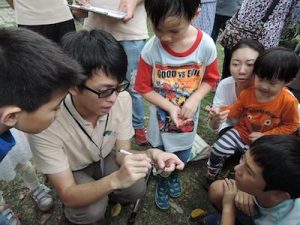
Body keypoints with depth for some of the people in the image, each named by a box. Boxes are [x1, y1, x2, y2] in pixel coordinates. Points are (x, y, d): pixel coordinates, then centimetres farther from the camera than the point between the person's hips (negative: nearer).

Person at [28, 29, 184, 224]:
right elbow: (67, 195, -31)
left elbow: (122, 153, -16)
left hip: (104, 158, 3)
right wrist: (115, 180, -49)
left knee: (137, 189, -18)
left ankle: (106, 197, 15)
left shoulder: (122, 99, -28)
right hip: (69, 171, -3)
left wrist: (149, 155, -38)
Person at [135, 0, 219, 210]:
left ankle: (175, 175, 60)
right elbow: (144, 87, -13)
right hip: (162, 117, -1)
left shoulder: (206, 45, -20)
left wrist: (193, 100, -22)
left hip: (188, 118, 2)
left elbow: (210, 79, -5)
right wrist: (170, 107, -23)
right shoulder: (151, 48, -23)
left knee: (182, 158, 23)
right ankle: (162, 181, 54)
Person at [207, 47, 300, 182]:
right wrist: (220, 110, -17)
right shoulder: (248, 93, -12)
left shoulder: (289, 101, -18)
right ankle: (211, 175, 21)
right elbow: (236, 110, 4)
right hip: (241, 132, 2)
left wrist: (265, 136, -17)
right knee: (217, 150, -10)